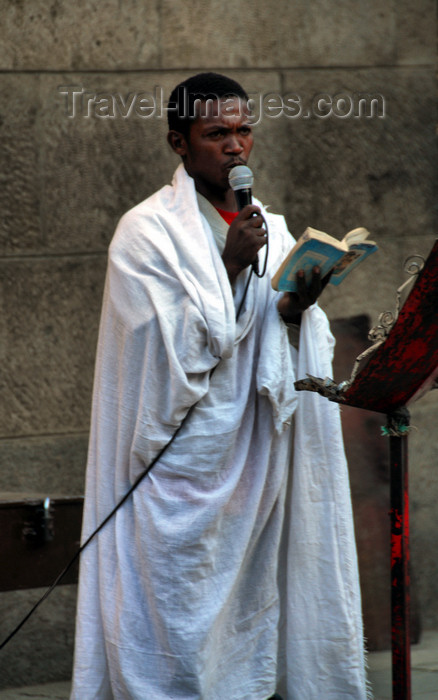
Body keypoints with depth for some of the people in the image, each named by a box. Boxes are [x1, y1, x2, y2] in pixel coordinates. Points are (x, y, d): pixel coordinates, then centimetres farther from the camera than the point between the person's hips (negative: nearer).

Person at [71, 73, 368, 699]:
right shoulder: (148, 231, -4)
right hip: (182, 456, -5)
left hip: (254, 457, 6)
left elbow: (298, 359, 10)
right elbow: (172, 351, -13)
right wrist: (232, 266, -16)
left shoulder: (269, 229, 14)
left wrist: (295, 309, -11)